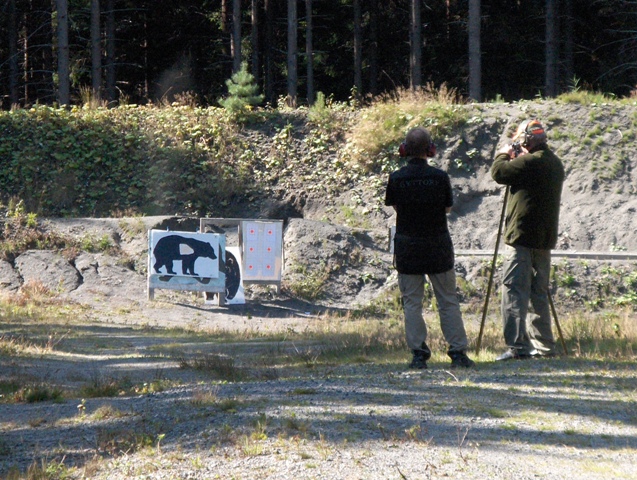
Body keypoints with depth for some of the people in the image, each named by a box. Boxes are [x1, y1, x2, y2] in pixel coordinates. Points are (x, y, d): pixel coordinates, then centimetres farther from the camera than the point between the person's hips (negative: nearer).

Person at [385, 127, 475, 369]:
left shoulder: (396, 178, -8)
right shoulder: (440, 177, -10)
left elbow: (394, 205, 6)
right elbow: (448, 208, 1)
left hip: (407, 246, 0)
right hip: (438, 245, 0)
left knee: (412, 302, 6)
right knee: (448, 301, 8)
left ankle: (419, 354, 3)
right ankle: (457, 352, 7)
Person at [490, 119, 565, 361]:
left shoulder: (530, 162, -16)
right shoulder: (555, 164, 13)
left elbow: (499, 173, -11)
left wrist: (503, 155, 7)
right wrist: (516, 159, 18)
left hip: (524, 236, -9)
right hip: (545, 238, 9)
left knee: (514, 289, -9)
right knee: (538, 292, 15)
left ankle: (517, 345, -17)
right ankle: (543, 345, 17)